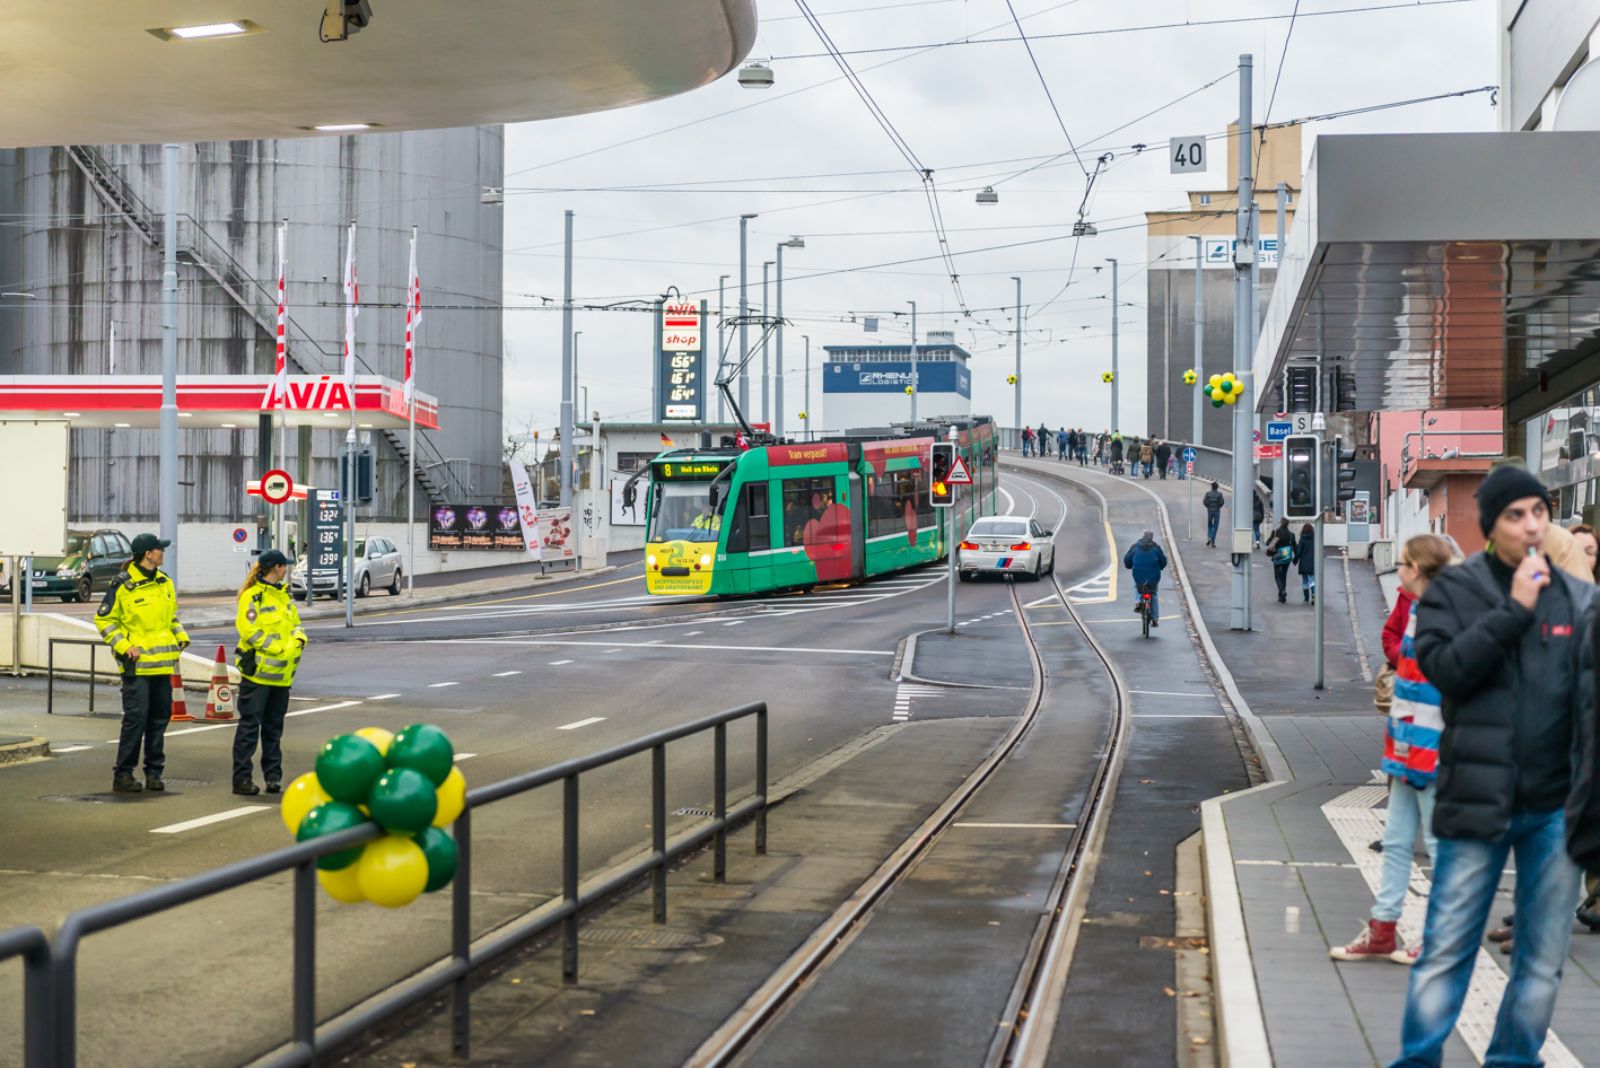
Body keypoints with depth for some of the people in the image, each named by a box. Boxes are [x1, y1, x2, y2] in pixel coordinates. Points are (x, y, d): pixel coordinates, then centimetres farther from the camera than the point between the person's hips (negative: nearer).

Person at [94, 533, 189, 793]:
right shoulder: (123, 585, -9)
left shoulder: (164, 582, 12)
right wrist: (124, 646, -14)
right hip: (137, 664, -7)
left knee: (160, 717, 8)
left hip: (163, 663, 7)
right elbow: (104, 620, -5)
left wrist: (181, 636, 9)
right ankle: (123, 774, -2)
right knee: (136, 718, -9)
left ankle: (154, 772, 17)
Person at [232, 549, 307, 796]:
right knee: (250, 725, -5)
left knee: (274, 726, 12)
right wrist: (280, 649, -19)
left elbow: (294, 623, 17)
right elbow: (249, 631, -17)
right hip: (258, 671, -8)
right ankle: (241, 778, -2)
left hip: (281, 673, 8)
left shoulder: (284, 594, 16)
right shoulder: (252, 596, -10)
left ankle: (273, 775, 18)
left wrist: (298, 639, -5)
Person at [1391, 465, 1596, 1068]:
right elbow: (1442, 667, -14)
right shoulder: (1456, 589, 0)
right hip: (1479, 799, -3)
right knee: (1446, 949, 1)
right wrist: (1514, 609, -16)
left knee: (1543, 959, 10)